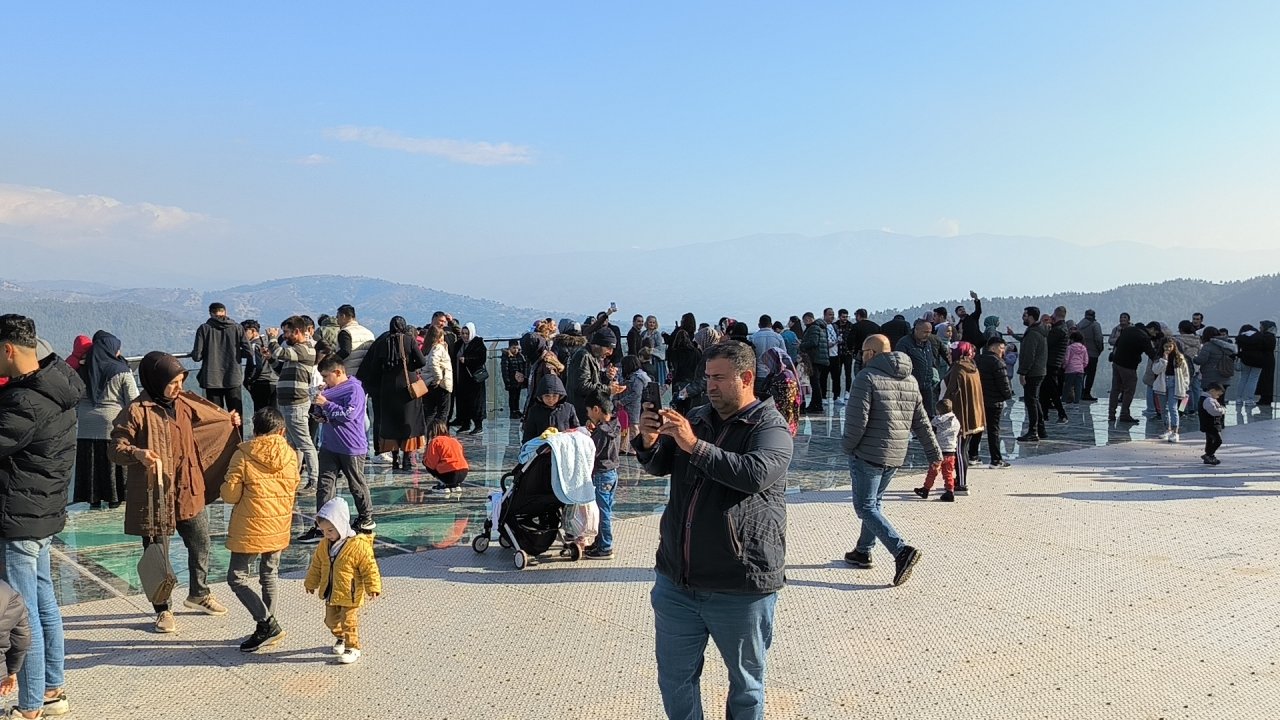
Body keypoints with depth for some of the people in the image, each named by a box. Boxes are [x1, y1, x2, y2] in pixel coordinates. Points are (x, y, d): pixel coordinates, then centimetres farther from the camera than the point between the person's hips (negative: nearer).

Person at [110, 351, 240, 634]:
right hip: (154, 496, -6)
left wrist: (229, 420, 19)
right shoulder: (137, 412, -15)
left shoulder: (184, 403, 4)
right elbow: (116, 448, -16)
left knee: (200, 544, 18)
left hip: (189, 492, 6)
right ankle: (162, 610, 23)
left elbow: (206, 416, 25)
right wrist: (137, 453, -34)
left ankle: (198, 594, 40)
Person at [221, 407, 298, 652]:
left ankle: (267, 624, -4)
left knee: (237, 578, 5)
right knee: (270, 576, 17)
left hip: (250, 530, -5)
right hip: (279, 528, 5)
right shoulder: (290, 455, -1)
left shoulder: (243, 455, -13)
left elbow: (230, 495, -11)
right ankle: (267, 629, 22)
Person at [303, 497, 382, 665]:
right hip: (331, 593, 7)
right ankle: (341, 638, 43)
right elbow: (316, 566, 14)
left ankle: (352, 648, 14)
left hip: (350, 594, -7)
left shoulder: (358, 545, -22)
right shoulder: (324, 545, 0)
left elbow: (369, 568, -18)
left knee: (348, 621, -1)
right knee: (331, 620, 19)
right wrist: (311, 583, 21)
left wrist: (373, 587, -20)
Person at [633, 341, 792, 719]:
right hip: (676, 581, 5)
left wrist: (696, 446, -31)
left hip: (740, 589, -5)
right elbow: (660, 467, 10)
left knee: (746, 684, 14)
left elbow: (756, 474, -26)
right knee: (675, 680, 17)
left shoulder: (770, 427, -8)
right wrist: (649, 442, -11)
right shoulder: (697, 418, 10)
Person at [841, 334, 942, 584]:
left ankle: (902, 550, -16)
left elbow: (857, 419, -19)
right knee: (874, 503, 21)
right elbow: (921, 422, 12)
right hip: (896, 456, 8)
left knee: (865, 507, -2)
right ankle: (863, 552, 30)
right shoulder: (910, 381, 10)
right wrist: (934, 453, 16)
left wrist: (847, 446, -3)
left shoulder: (867, 378, -14)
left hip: (868, 454, -8)